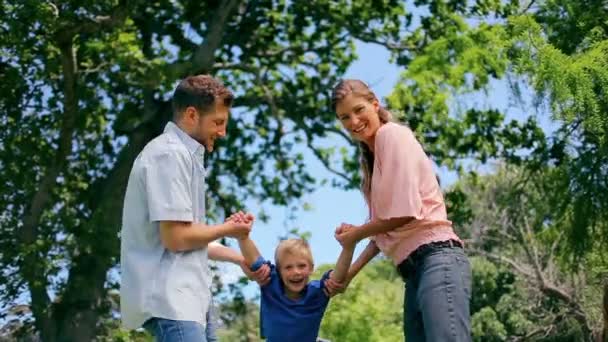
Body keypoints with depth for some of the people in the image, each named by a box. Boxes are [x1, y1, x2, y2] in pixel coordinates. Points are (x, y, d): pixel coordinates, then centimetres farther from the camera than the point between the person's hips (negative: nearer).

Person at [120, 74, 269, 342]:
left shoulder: (183, 154, 18)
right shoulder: (170, 154, -12)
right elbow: (176, 237, -19)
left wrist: (240, 259, 24)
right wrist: (227, 229, -3)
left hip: (183, 295, 10)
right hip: (169, 299, -10)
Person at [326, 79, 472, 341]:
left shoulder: (392, 133, 0)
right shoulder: (372, 157, 25)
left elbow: (405, 212, -11)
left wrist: (356, 233, 3)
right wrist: (349, 273, 16)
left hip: (436, 259, -9)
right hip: (413, 269, 9)